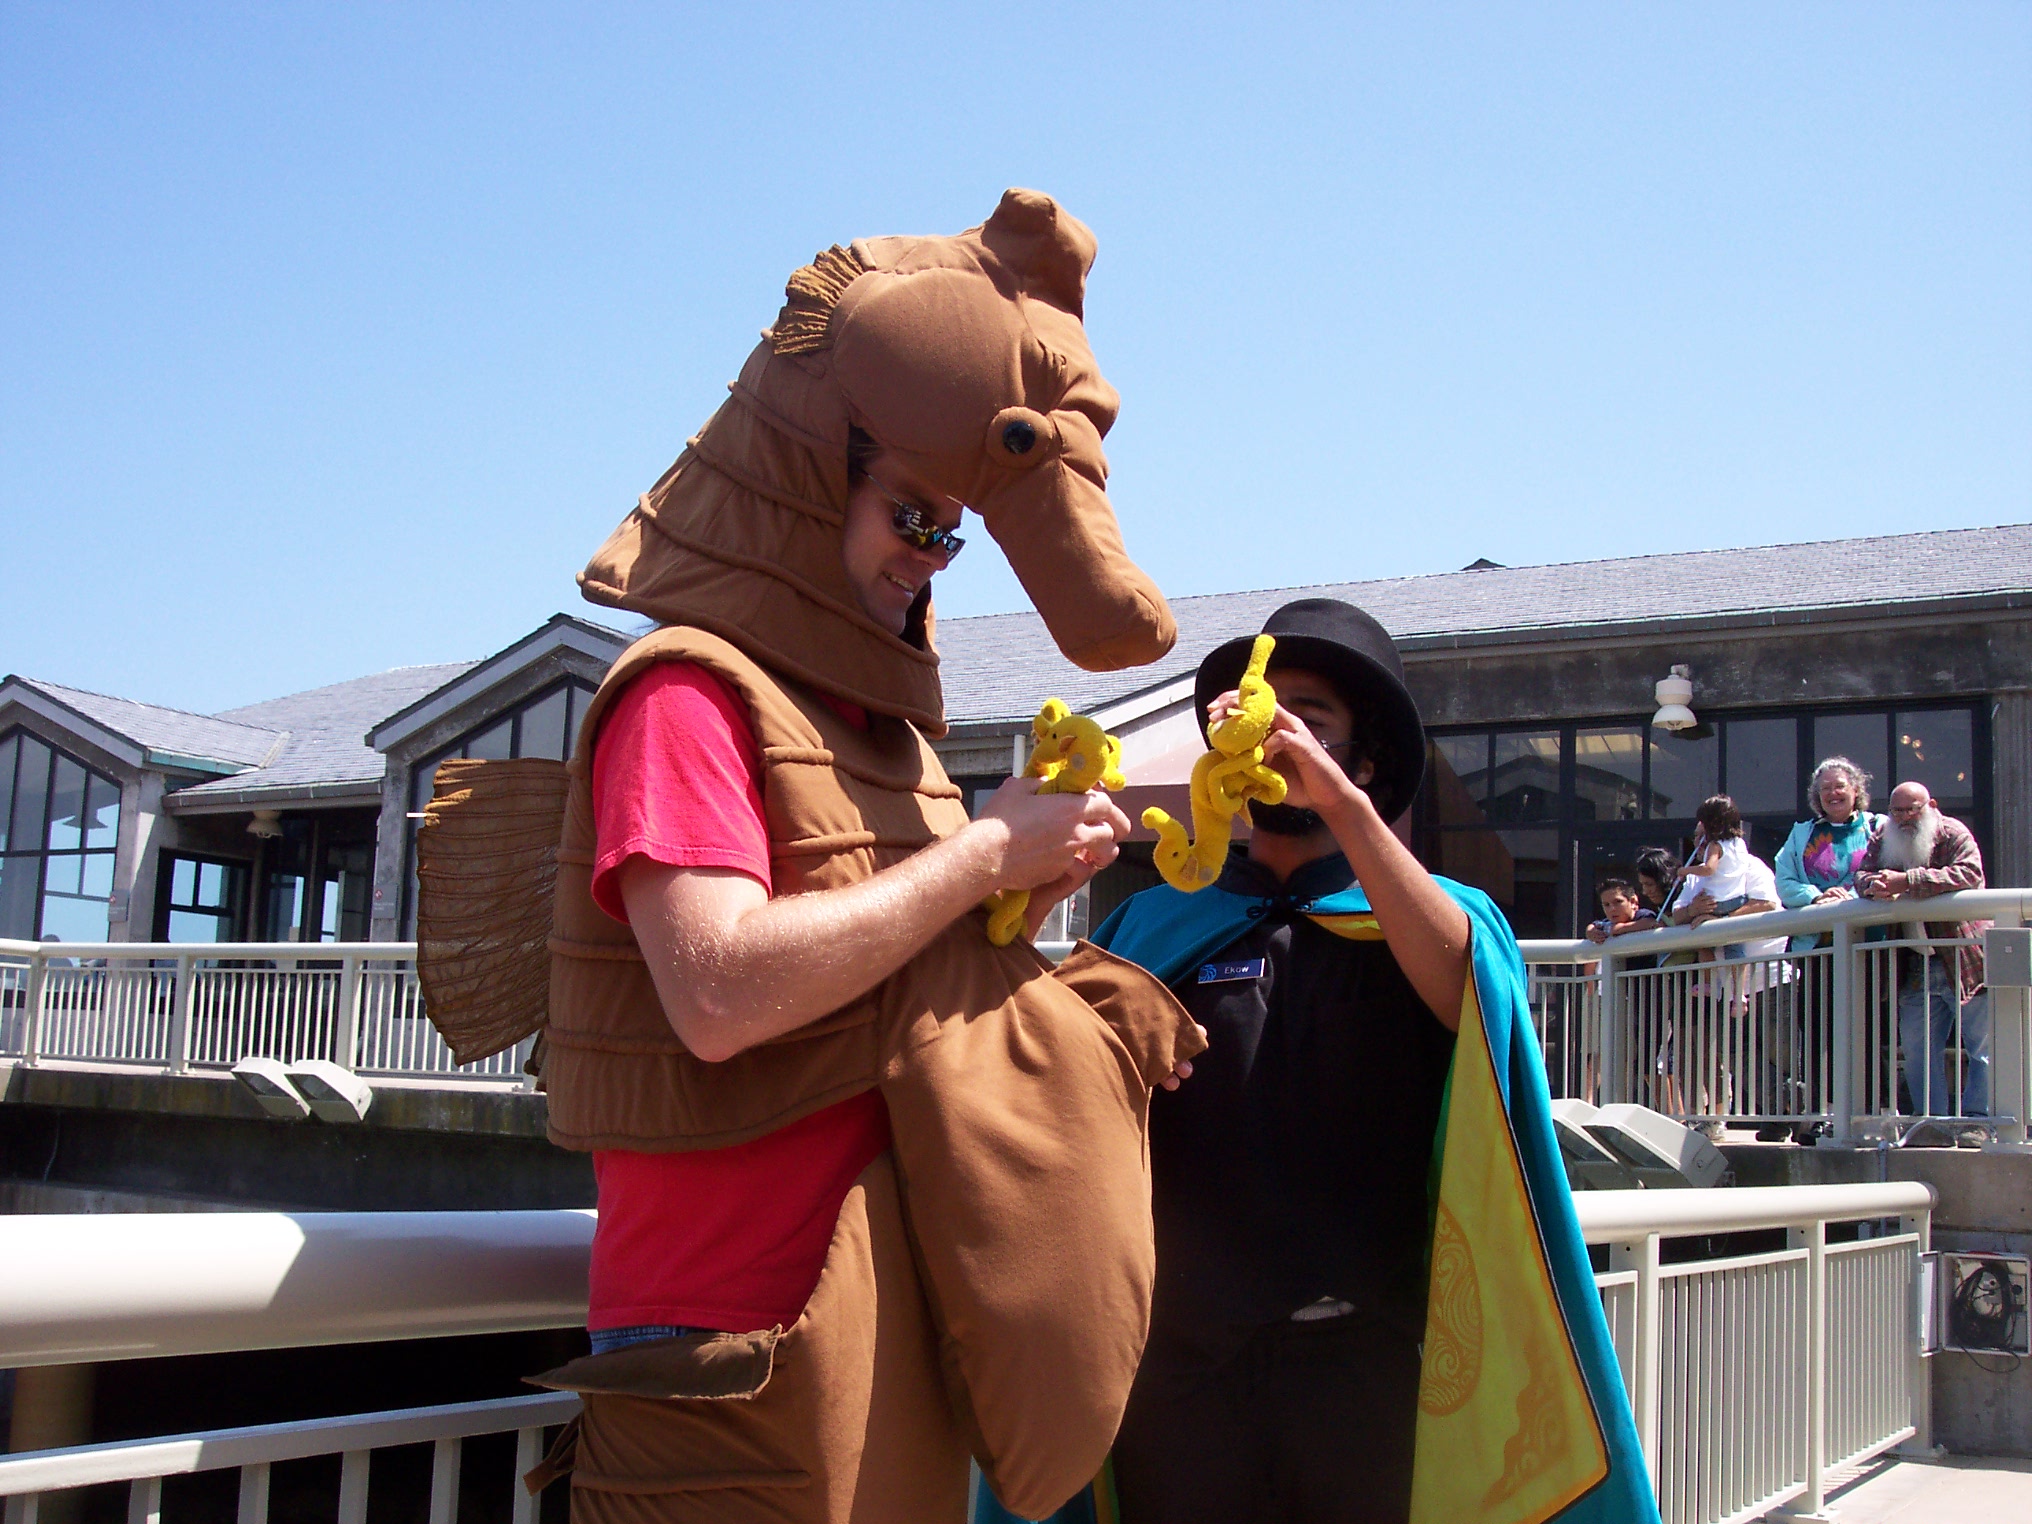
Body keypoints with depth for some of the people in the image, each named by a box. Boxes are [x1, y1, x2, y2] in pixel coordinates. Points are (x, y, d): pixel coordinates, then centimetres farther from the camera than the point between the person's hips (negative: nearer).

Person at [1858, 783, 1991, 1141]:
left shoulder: (1953, 833, -7)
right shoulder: (1882, 840, 9)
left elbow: (1968, 874, -23)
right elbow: (1863, 873, 0)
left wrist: (1907, 882, -30)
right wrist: (1874, 884, -26)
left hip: (1966, 960, -5)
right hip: (1916, 969, 5)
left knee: (1982, 1047, -1)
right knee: (1918, 1052, 8)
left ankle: (1977, 1121, 6)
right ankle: (1933, 1122, 15)